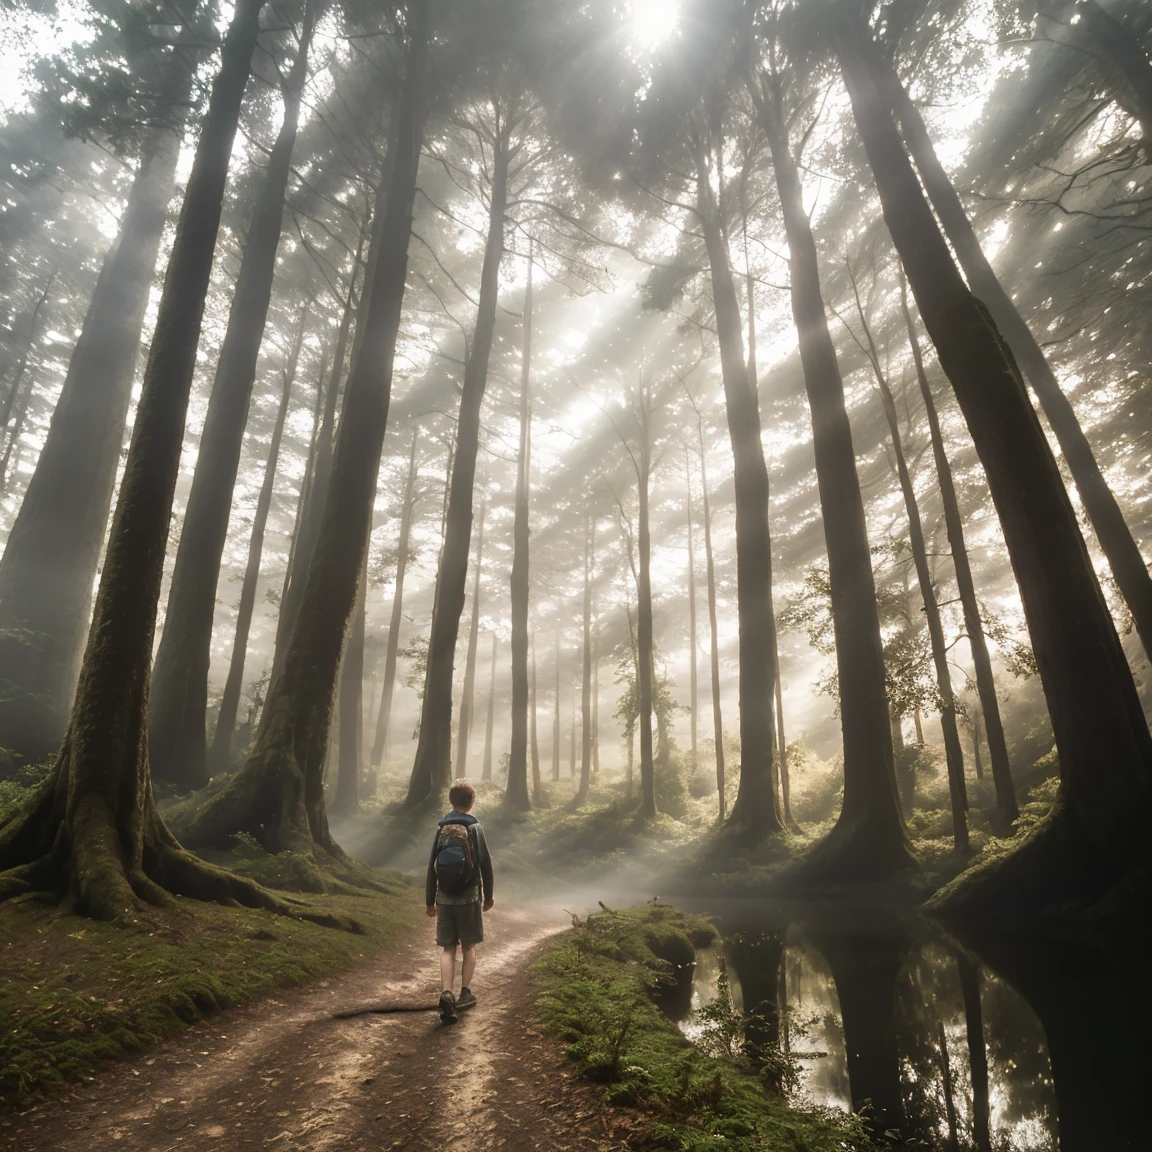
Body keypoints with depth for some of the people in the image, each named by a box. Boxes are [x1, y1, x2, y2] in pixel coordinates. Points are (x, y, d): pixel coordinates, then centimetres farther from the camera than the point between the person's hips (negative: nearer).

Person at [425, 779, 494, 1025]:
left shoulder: (441, 828, 1)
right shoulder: (474, 828, -7)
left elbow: (432, 866, 3)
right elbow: (485, 863, -5)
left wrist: (430, 900, 12)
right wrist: (488, 894, 7)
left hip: (444, 898, 2)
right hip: (468, 897, -2)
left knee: (447, 948, 8)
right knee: (468, 946, 14)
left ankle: (447, 994, -6)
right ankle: (465, 993, 19)